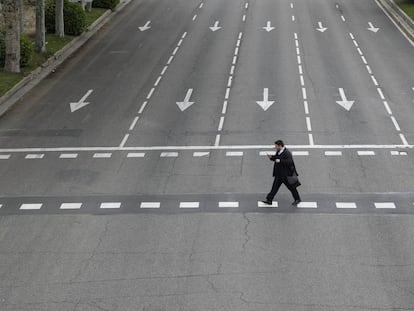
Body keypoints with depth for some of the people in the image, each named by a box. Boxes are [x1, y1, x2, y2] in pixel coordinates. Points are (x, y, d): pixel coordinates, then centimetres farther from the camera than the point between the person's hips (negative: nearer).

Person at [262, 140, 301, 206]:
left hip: (286, 174, -8)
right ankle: (269, 200, 12)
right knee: (275, 187, 8)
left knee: (291, 187, 7)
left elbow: (289, 162, -32)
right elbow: (276, 158, 20)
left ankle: (297, 199, 25)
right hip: (279, 174, 8)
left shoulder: (287, 153, -22)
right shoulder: (278, 151, 6)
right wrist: (271, 157, -1)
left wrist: (280, 161, -34)